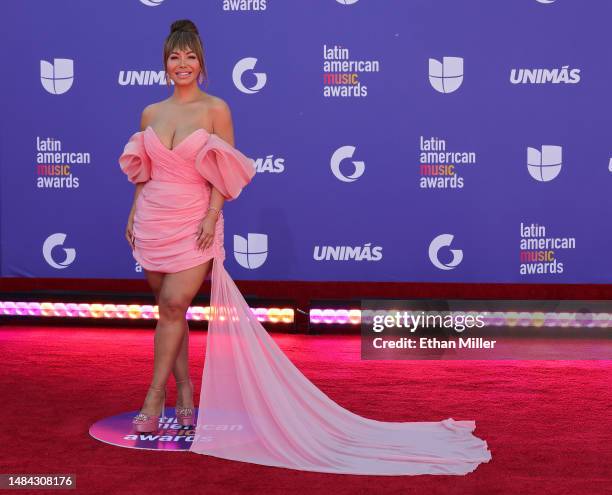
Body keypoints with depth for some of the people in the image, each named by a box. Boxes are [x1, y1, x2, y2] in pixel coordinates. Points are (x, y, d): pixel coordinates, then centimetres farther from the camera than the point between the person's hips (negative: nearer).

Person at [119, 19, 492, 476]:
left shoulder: (215, 109, -2)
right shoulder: (150, 114, 10)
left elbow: (223, 173, -5)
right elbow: (142, 172, 16)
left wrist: (212, 216, -14)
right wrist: (134, 213, 10)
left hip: (194, 220, -5)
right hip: (153, 218, 5)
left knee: (174, 303, -14)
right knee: (170, 307, 8)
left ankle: (155, 397, -4)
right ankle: (185, 394, 19)